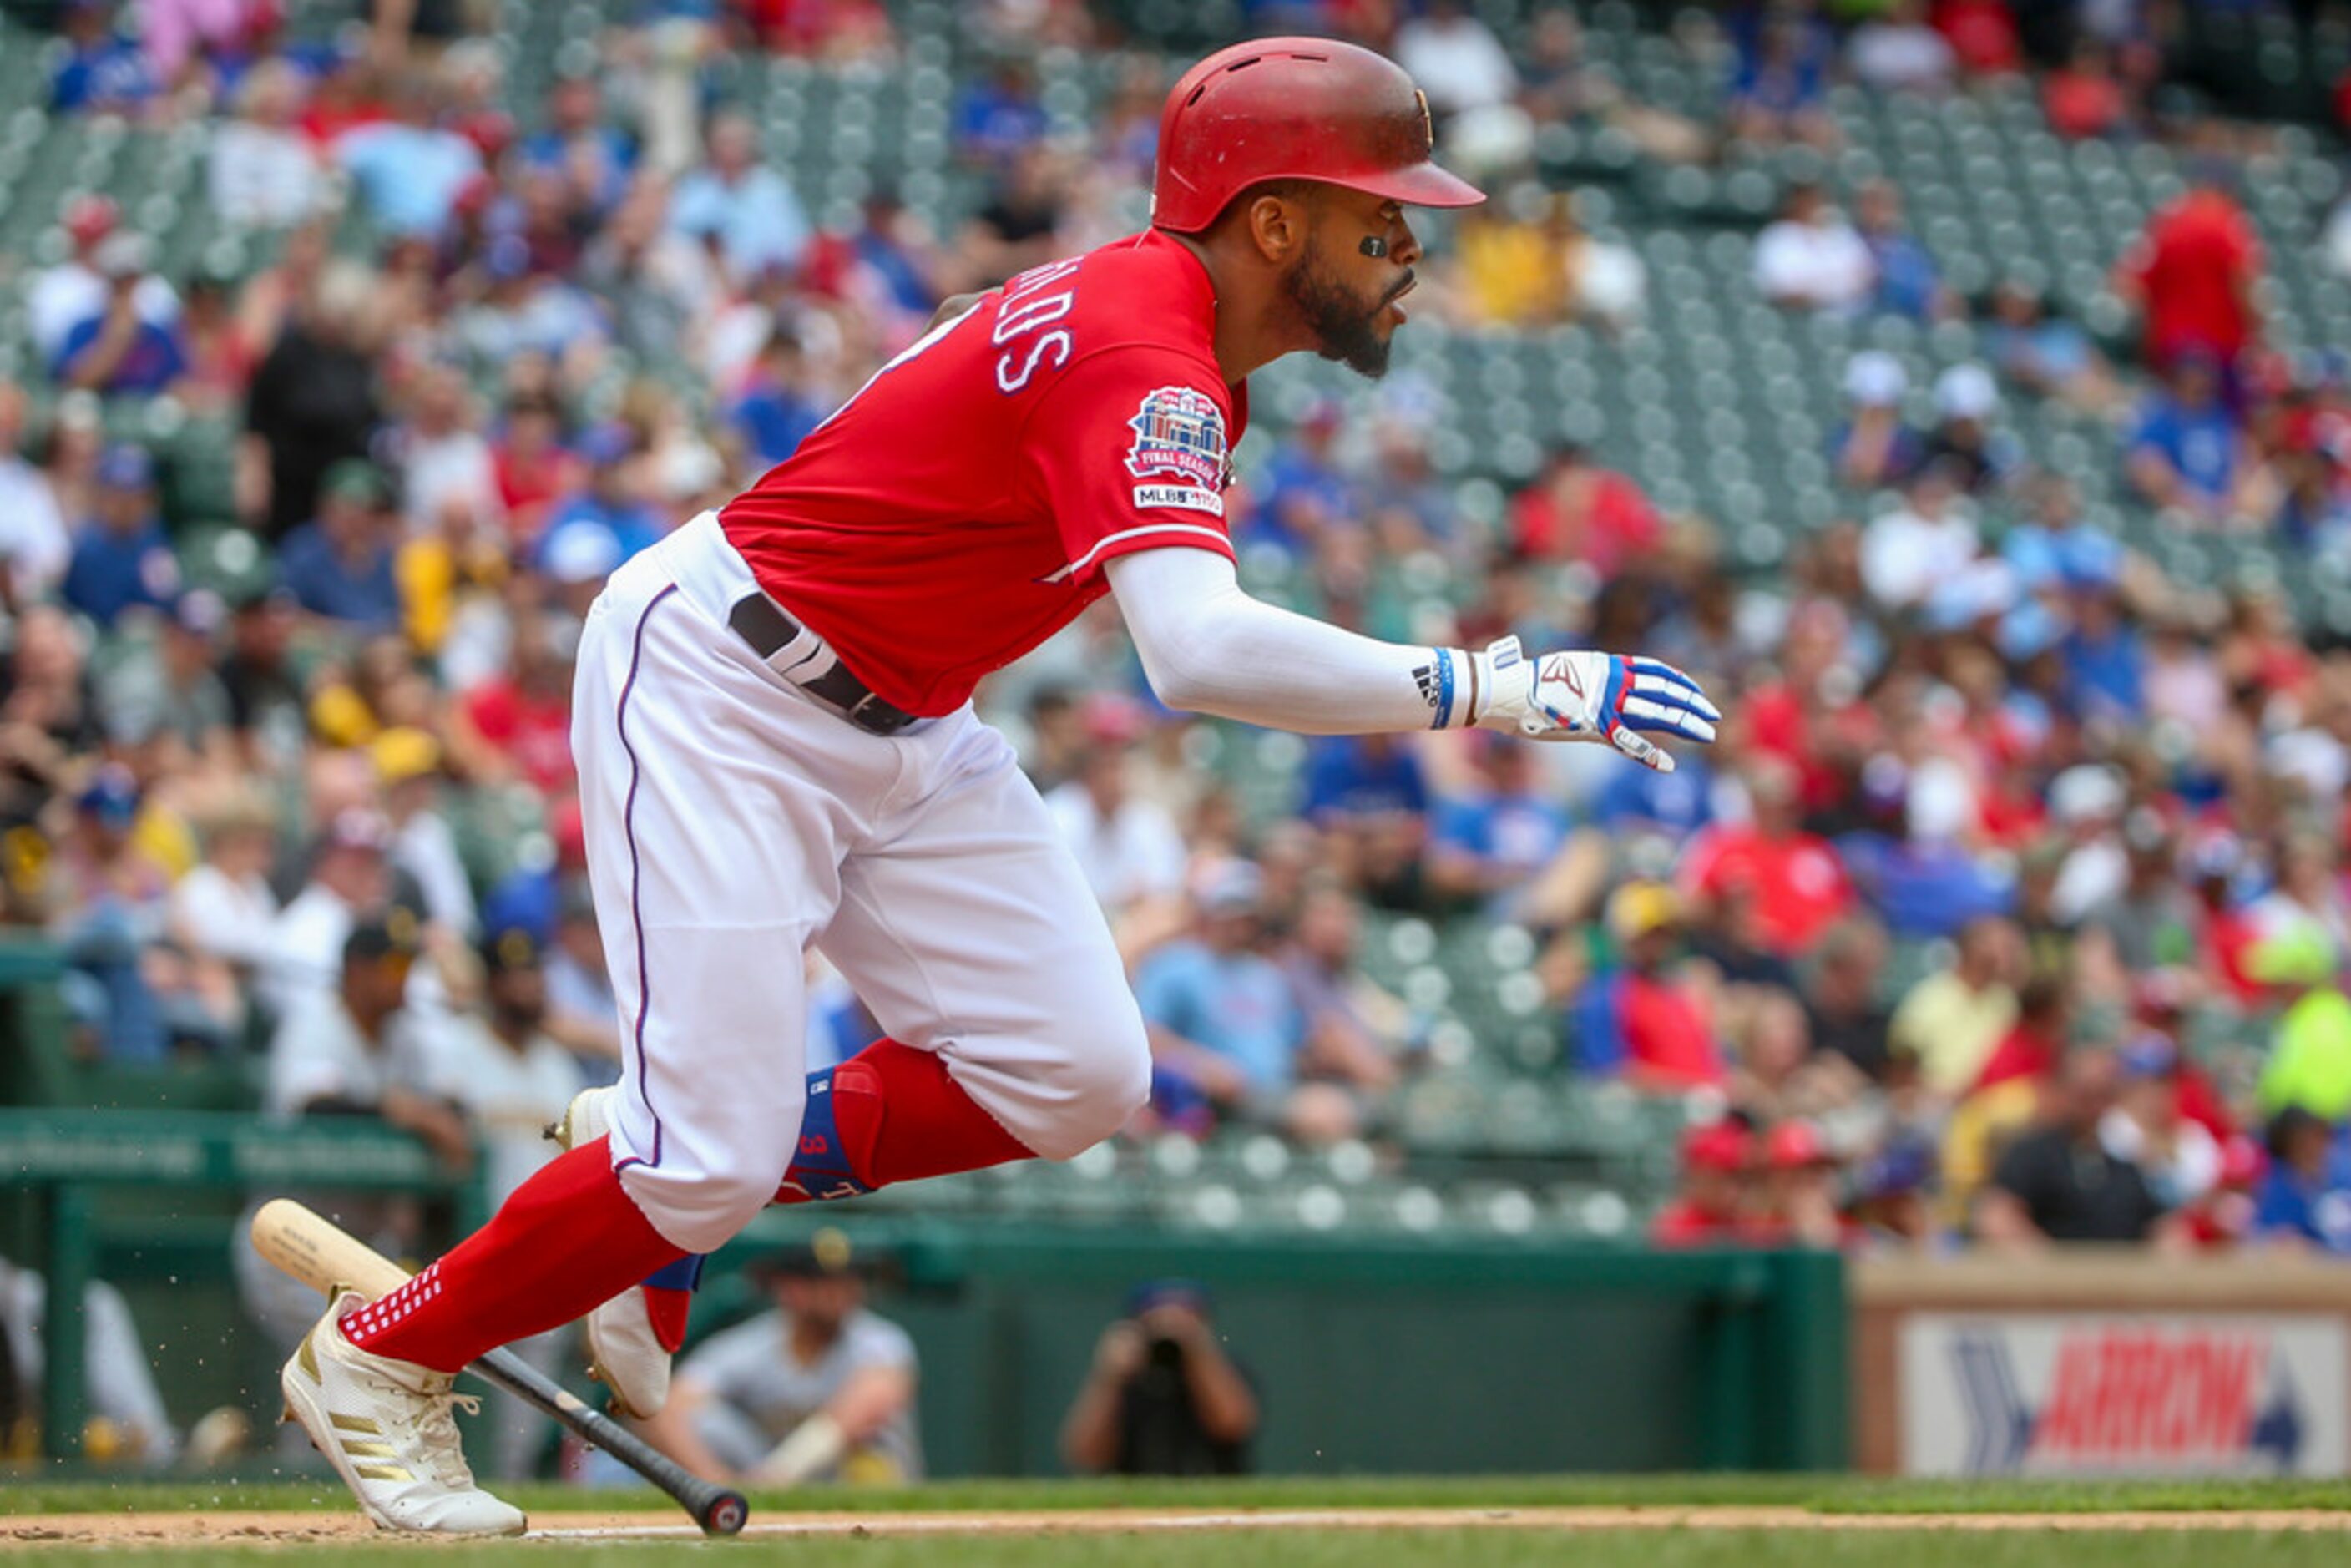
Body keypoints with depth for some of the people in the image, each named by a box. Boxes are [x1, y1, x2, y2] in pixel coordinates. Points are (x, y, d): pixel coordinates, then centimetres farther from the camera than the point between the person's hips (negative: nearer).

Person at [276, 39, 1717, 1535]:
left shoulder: (1144, 303, 4)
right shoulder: (1140, 359, -27)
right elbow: (1201, 652, -42)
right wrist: (1497, 690, -41)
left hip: (905, 725, 10)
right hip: (718, 692, -10)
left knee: (1074, 1076, -3)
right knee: (715, 1153, -13)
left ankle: (652, 1185, 13)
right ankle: (378, 1357, 10)